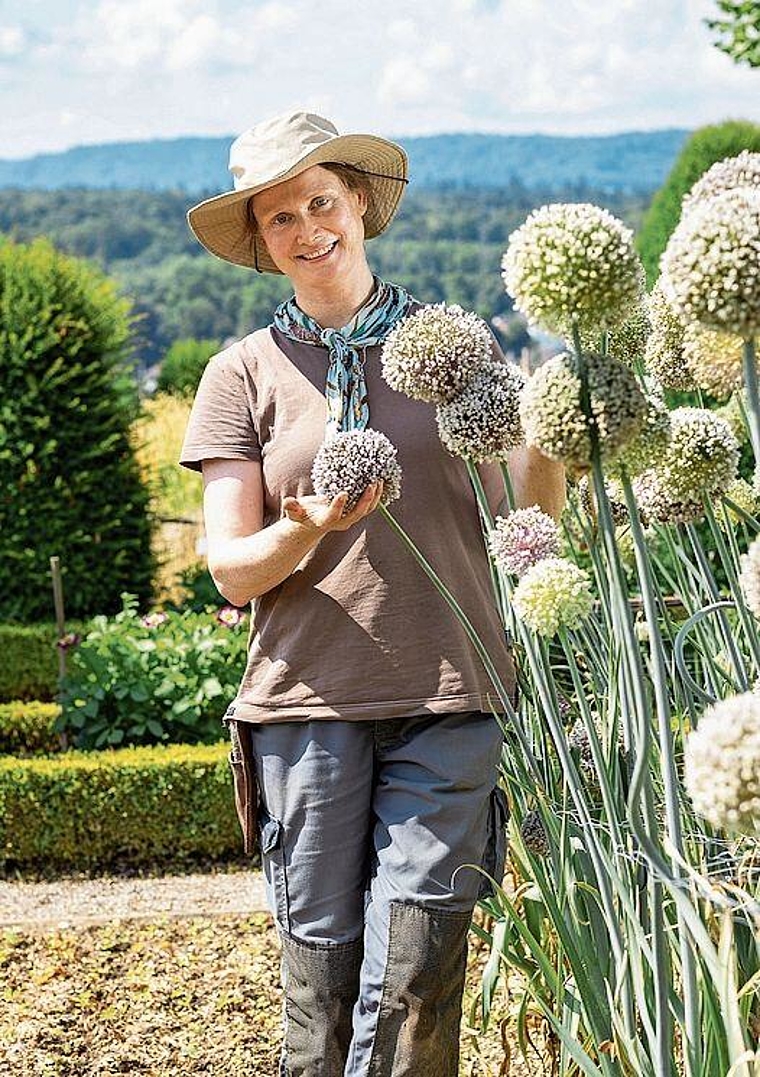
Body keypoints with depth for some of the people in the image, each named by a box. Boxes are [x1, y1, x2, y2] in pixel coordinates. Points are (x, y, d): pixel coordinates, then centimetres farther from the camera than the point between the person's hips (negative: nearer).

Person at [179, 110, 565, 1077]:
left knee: (416, 963, -2)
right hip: (309, 700, 0)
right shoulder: (242, 375, 6)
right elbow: (230, 570, 1)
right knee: (321, 959, 4)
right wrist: (304, 532, -19)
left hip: (450, 696, 1)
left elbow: (531, 506, 6)